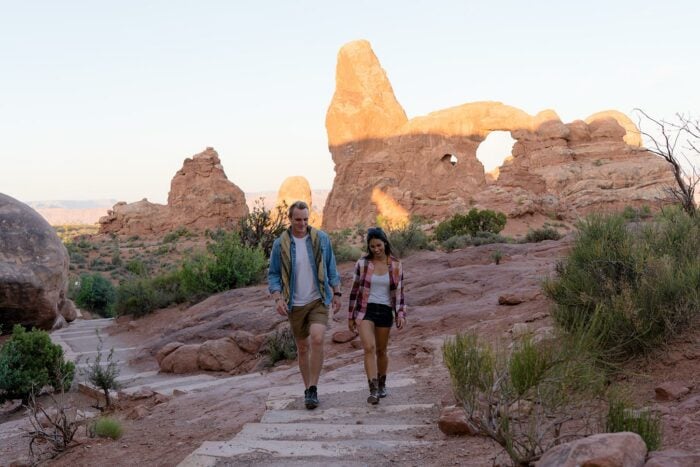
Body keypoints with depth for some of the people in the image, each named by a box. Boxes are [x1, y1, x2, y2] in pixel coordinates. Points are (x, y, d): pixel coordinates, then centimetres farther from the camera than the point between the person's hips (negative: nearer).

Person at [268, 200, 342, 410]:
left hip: (318, 300, -1)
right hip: (295, 304, 1)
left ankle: (313, 389, -12)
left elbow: (331, 268, 8)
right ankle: (308, 389, 24)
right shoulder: (280, 244, -4)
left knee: (317, 339, -20)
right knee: (302, 347, 10)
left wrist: (336, 293, 6)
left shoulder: (321, 239, -2)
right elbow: (273, 274, 0)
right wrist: (277, 298, -13)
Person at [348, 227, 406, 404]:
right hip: (365, 310, -1)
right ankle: (373, 390, -20)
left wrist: (401, 315, -8)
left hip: (385, 311, 1)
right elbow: (355, 291, 3)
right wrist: (350, 317, 5)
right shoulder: (362, 263, -3)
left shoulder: (396, 265, 0)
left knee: (381, 351, 13)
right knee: (369, 348, -19)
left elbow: (399, 294, 4)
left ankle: (382, 384, 36)